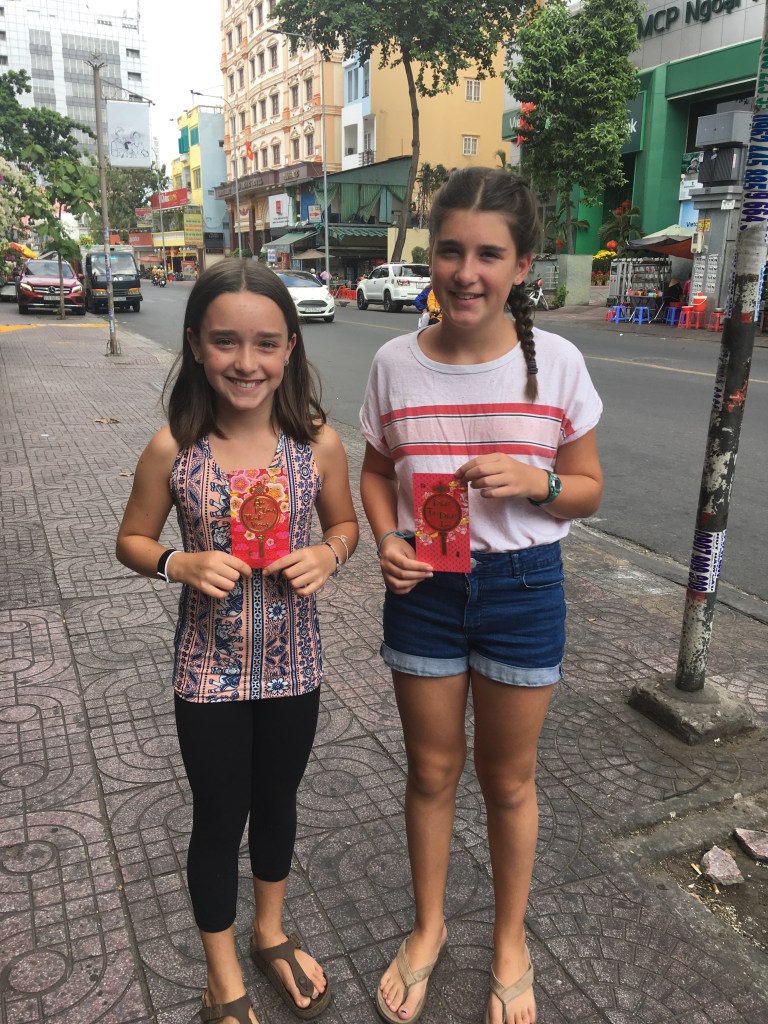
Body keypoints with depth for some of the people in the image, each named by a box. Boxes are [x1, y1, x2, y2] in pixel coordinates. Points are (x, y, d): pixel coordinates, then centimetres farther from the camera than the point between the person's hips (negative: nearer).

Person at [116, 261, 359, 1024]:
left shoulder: (318, 443, -11)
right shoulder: (173, 449, -14)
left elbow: (343, 523, 4)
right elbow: (132, 540, -2)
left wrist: (328, 555, -18)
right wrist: (180, 564, -21)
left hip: (293, 667, 2)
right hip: (208, 671, -1)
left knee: (277, 804, 22)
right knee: (219, 821, 15)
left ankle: (270, 934, 51)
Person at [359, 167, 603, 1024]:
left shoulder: (556, 364, -10)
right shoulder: (396, 363, -5)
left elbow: (588, 489, -1)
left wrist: (535, 481, -23)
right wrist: (386, 541, -12)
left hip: (523, 589, -1)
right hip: (423, 589, 2)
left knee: (508, 779, 16)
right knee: (432, 769, 17)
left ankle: (510, 943, 42)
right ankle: (429, 927, 44)